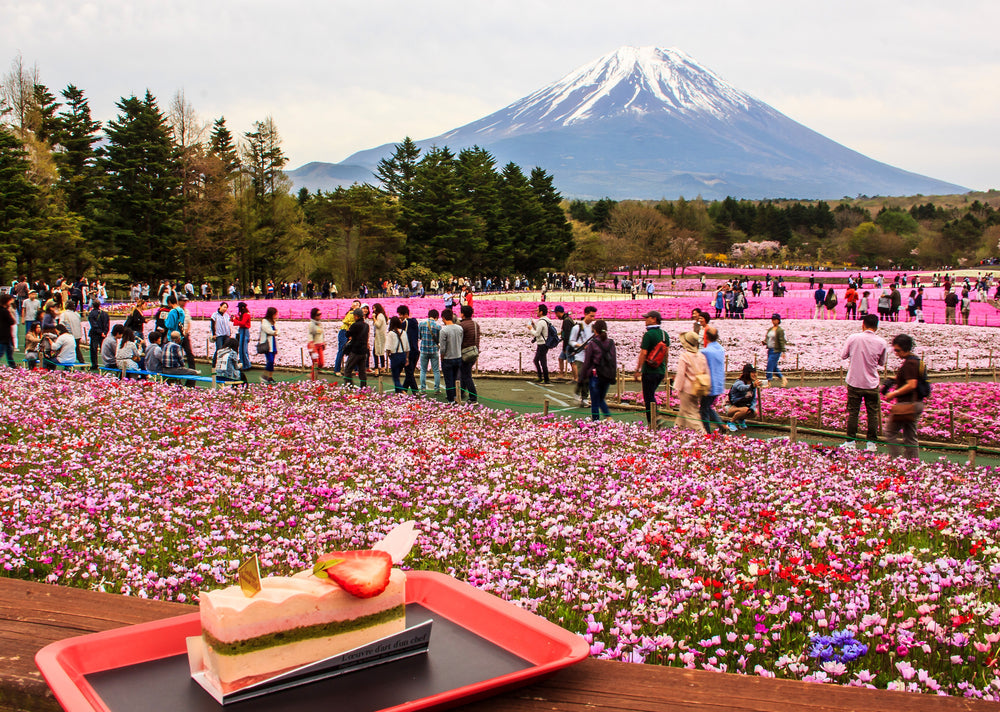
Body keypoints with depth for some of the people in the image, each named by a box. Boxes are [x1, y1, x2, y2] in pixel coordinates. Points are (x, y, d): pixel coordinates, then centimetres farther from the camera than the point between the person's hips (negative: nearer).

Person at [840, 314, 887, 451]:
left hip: (854, 382, 0)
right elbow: (882, 362, 7)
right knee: (873, 413, 9)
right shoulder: (881, 342, -6)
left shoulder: (853, 338, -10)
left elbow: (843, 356, 2)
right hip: (872, 383, 1)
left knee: (853, 412, 7)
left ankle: (850, 442, 10)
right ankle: (872, 443, 10)